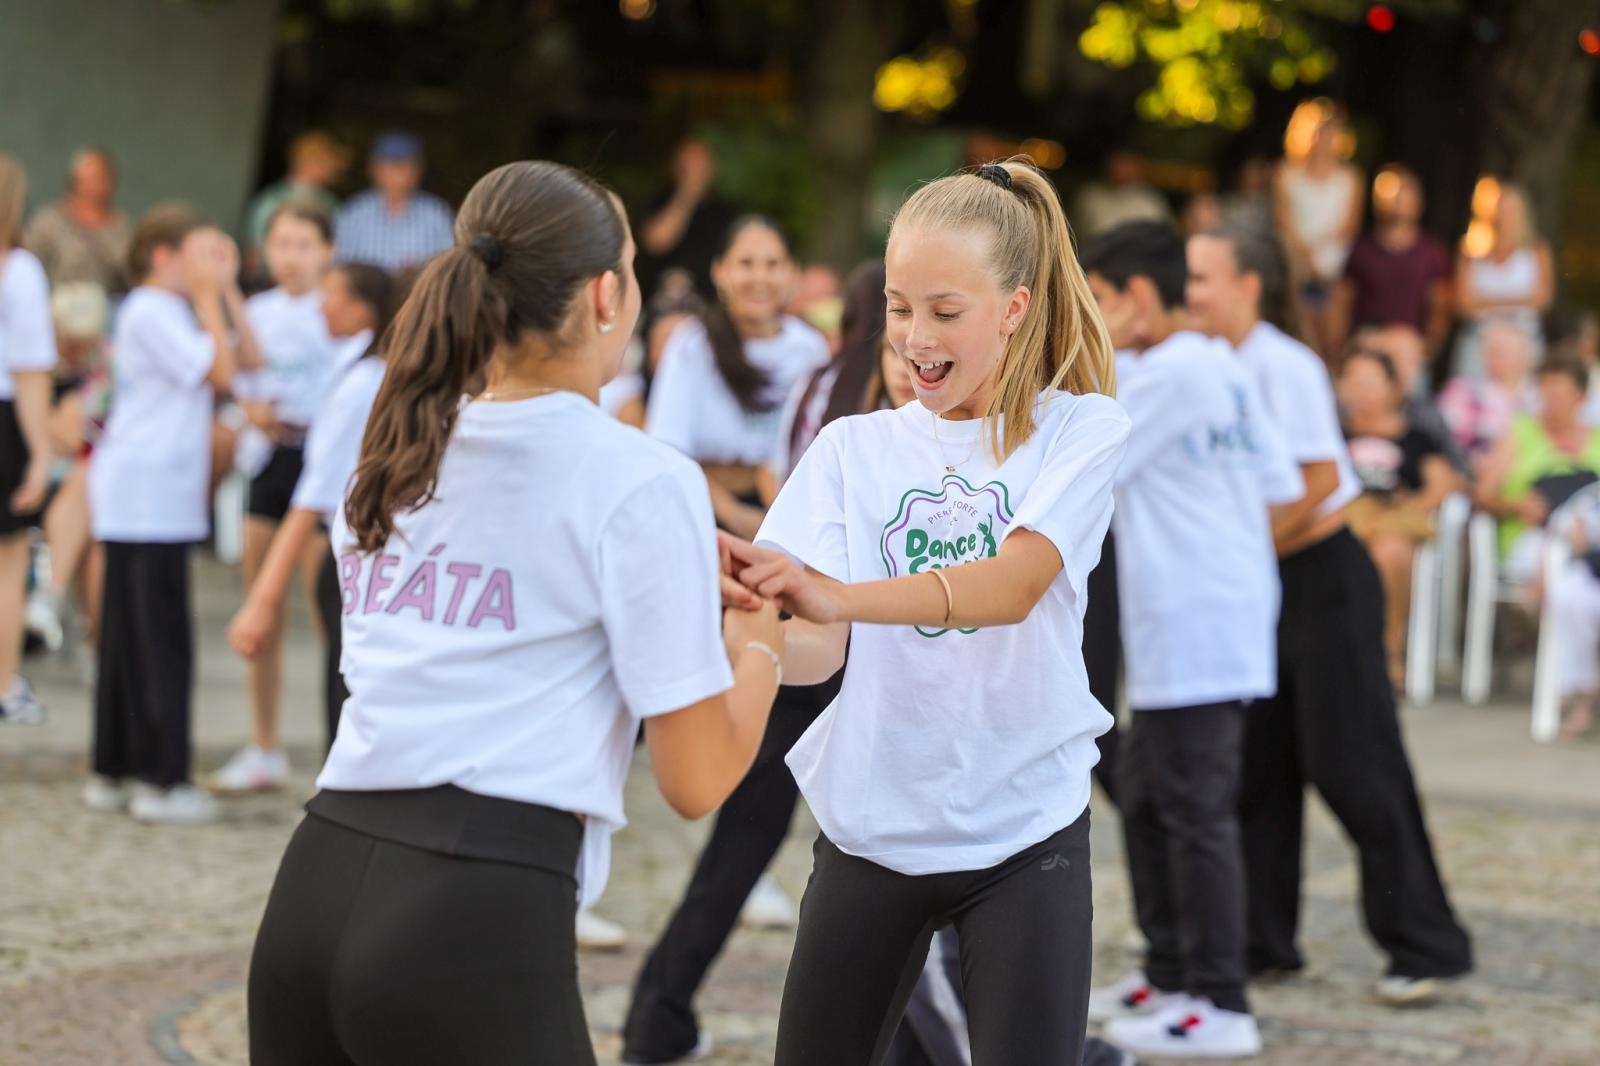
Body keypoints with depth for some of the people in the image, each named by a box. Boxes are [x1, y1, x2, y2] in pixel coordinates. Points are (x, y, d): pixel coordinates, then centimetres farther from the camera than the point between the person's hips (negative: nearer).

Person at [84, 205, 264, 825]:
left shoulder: (181, 310, 18)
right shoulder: (149, 311, -12)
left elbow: (250, 361, 11)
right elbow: (219, 372, -17)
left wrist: (227, 290, 8)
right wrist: (209, 296, -10)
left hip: (165, 494, 10)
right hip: (145, 498, -10)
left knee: (130, 635, 12)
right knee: (159, 639, -7)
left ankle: (113, 773, 17)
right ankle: (159, 780, -5)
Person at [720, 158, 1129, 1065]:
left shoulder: (1081, 430, -5)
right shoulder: (853, 449, 2)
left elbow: (1014, 586, -23)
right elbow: (818, 650, -8)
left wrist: (837, 598, -39)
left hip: (1024, 829, -3)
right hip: (871, 823, 3)